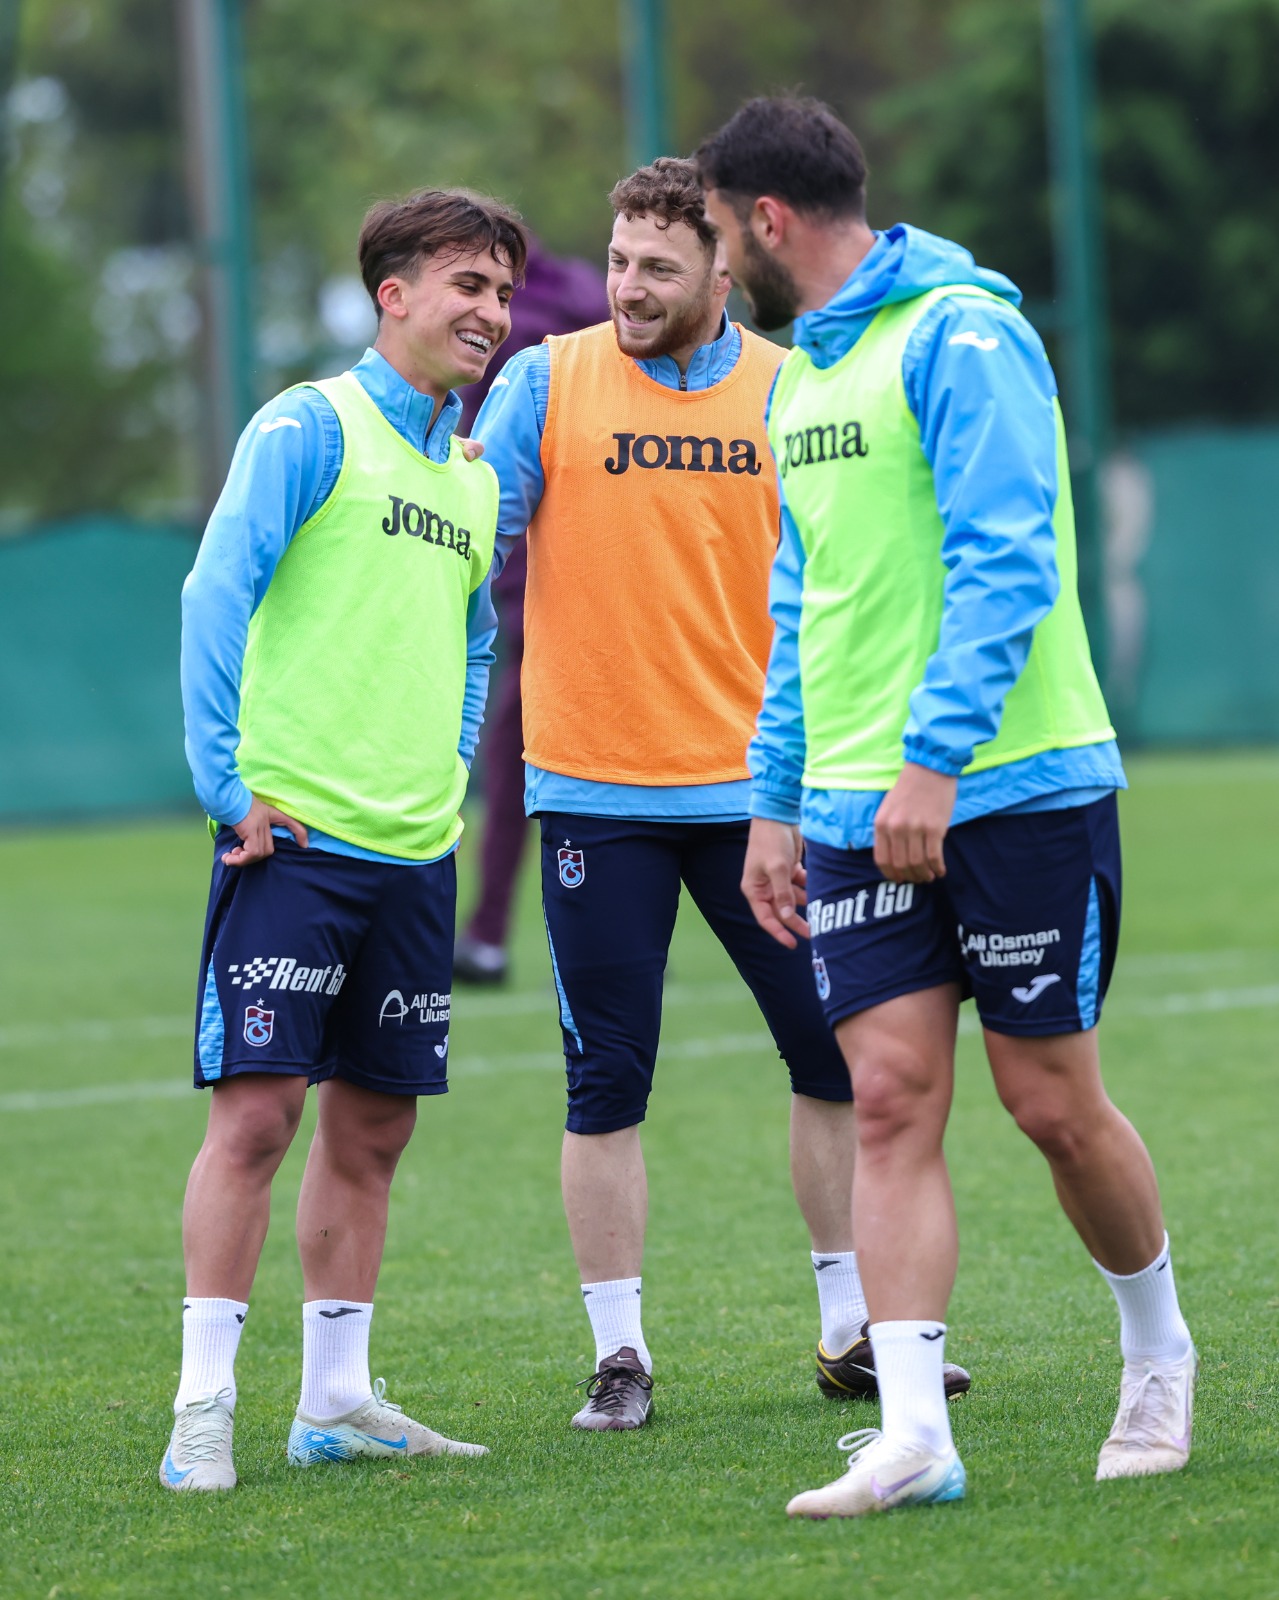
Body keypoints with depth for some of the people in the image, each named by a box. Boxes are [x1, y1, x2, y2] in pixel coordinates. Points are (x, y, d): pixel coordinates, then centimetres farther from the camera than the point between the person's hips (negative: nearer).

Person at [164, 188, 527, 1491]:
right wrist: (226, 784, -14)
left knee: (373, 1124, 8)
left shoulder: (473, 479, 17)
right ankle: (203, 1409, -7)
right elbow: (216, 594, -11)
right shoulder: (312, 427, -5)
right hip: (293, 841, -7)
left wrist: (450, 773, 17)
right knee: (255, 1111, -10)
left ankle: (335, 1398, 15)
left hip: (413, 850, 7)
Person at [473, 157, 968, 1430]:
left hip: (756, 785, 2)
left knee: (838, 1057, 3)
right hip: (595, 790, -1)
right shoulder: (546, 383, 0)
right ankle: (619, 1353, 9)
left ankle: (855, 1326, 16)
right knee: (606, 1083, 0)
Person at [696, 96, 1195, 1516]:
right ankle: (912, 1434, -9)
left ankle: (1157, 1349, 25)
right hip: (858, 808, 7)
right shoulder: (805, 372, 16)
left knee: (1050, 1099, 1)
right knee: (890, 1098, -4)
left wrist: (933, 757, -25)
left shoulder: (960, 336, -12)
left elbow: (1007, 563, -19)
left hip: (1016, 786, -7)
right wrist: (776, 796, 18)